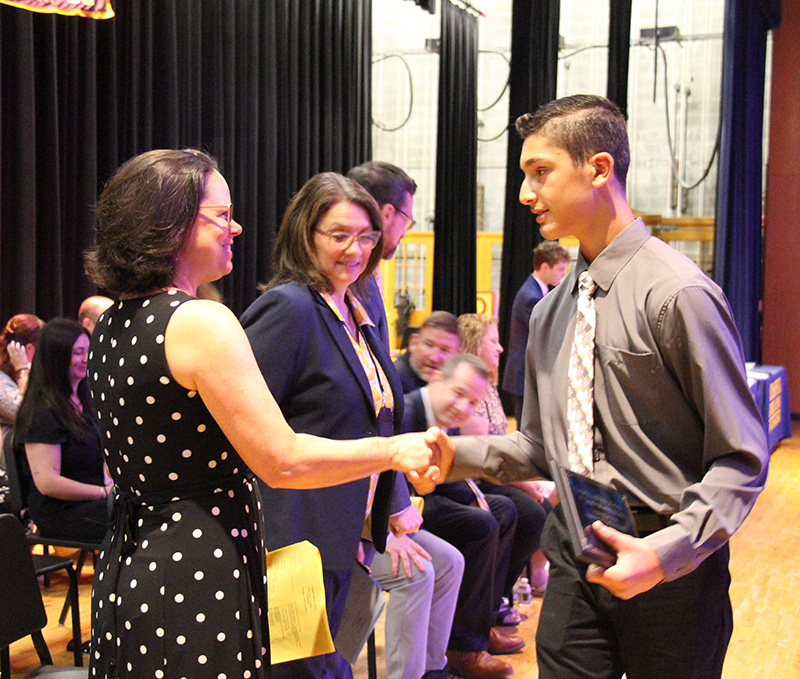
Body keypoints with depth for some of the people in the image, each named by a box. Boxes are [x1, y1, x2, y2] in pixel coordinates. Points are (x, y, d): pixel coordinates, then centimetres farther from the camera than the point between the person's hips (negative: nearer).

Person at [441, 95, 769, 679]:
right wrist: (453, 454, -3)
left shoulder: (678, 294, -14)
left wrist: (666, 552, -25)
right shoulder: (551, 311, 8)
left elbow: (742, 460, -13)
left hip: (671, 569, -5)